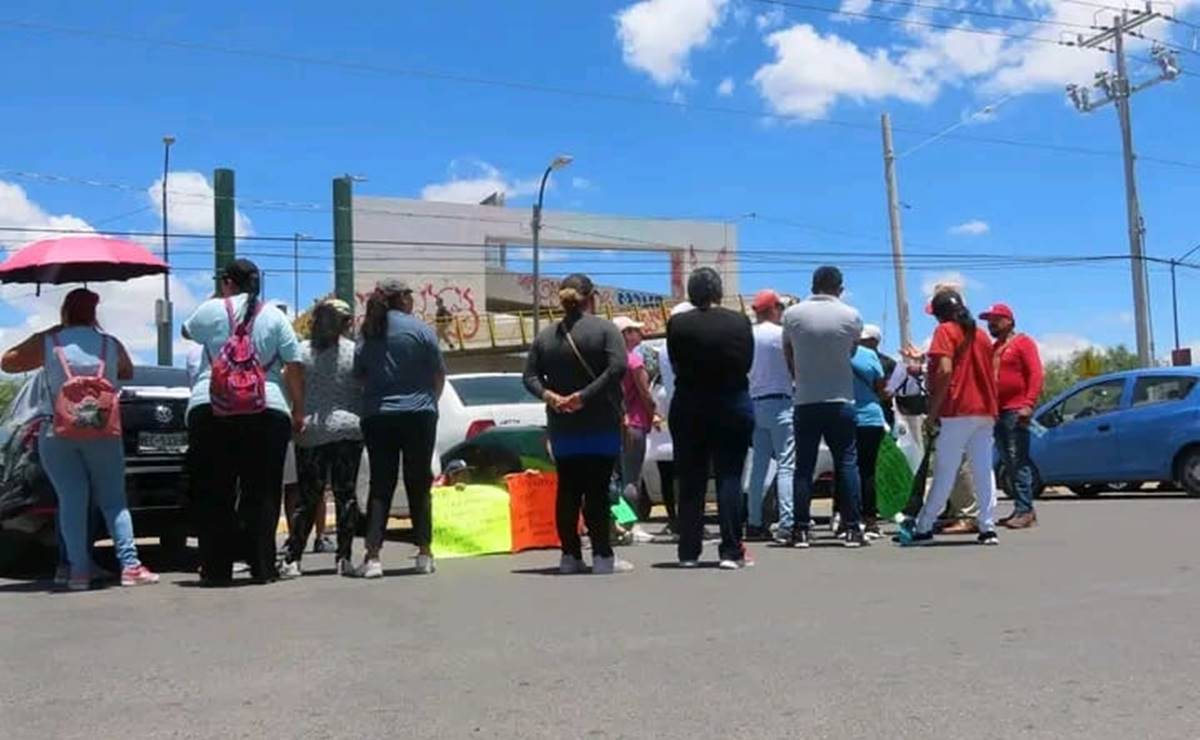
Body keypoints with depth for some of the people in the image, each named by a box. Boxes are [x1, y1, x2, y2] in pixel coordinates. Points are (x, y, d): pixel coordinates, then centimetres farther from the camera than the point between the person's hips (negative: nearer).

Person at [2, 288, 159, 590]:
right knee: (113, 500, 6)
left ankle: (79, 569, -4)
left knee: (71, 500, 2)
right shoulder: (111, 344, 7)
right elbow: (128, 373, 21)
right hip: (103, 432, 1)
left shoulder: (47, 342, 2)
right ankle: (130, 565, -4)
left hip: (56, 433, -1)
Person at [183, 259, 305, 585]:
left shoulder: (211, 309, 7)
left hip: (209, 411, 0)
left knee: (213, 494, 6)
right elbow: (295, 367, 2)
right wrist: (299, 410, 8)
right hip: (267, 412, 0)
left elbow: (187, 331, 28)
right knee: (262, 494, 4)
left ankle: (216, 568, 6)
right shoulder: (274, 315, 6)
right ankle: (262, 567, 5)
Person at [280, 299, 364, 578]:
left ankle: (292, 560, 3)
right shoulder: (355, 351, -1)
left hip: (309, 433, 1)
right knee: (346, 495, 4)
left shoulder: (301, 352, 2)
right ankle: (344, 558, 2)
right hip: (347, 431, -1)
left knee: (307, 498, 7)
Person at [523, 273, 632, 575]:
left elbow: (530, 376, 2)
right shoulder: (605, 329, -5)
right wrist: (585, 395, -19)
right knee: (597, 490, -3)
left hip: (561, 428, 4)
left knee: (567, 490, 8)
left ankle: (570, 556, 10)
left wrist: (549, 396, -11)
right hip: (601, 426, -4)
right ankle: (602, 556, -2)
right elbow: (617, 368, -19)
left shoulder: (546, 335, 8)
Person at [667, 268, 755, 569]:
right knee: (729, 478, 3)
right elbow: (748, 363, 3)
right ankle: (731, 551, 0)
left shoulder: (677, 324, -7)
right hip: (733, 405, 0)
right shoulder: (740, 322, -4)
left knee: (690, 481, 8)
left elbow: (676, 364, 0)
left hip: (688, 407, 0)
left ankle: (689, 551, 10)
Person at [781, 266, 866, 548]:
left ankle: (801, 529, 5)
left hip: (805, 401, 1)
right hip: (841, 400, -1)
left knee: (804, 466, 5)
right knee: (847, 463, 5)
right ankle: (851, 528, 4)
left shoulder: (792, 314, 0)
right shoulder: (851, 316, -2)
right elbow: (852, 352, 10)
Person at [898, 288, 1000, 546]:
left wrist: (932, 413, -13)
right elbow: (991, 377, 17)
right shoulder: (981, 334, 17)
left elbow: (945, 371, -16)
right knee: (984, 471, 5)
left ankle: (923, 528, 3)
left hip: (957, 411, -6)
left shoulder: (945, 331, -4)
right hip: (985, 411, 6)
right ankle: (987, 527, 2)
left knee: (944, 474, -3)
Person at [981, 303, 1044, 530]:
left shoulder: (1022, 342, 1)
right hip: (998, 411, 8)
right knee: (1009, 463, 7)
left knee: (1019, 462, -11)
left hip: (1016, 411, -8)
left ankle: (1025, 511, -13)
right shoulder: (992, 348, 23)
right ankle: (1020, 509, 10)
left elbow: (1036, 374, -9)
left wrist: (1029, 404, -19)